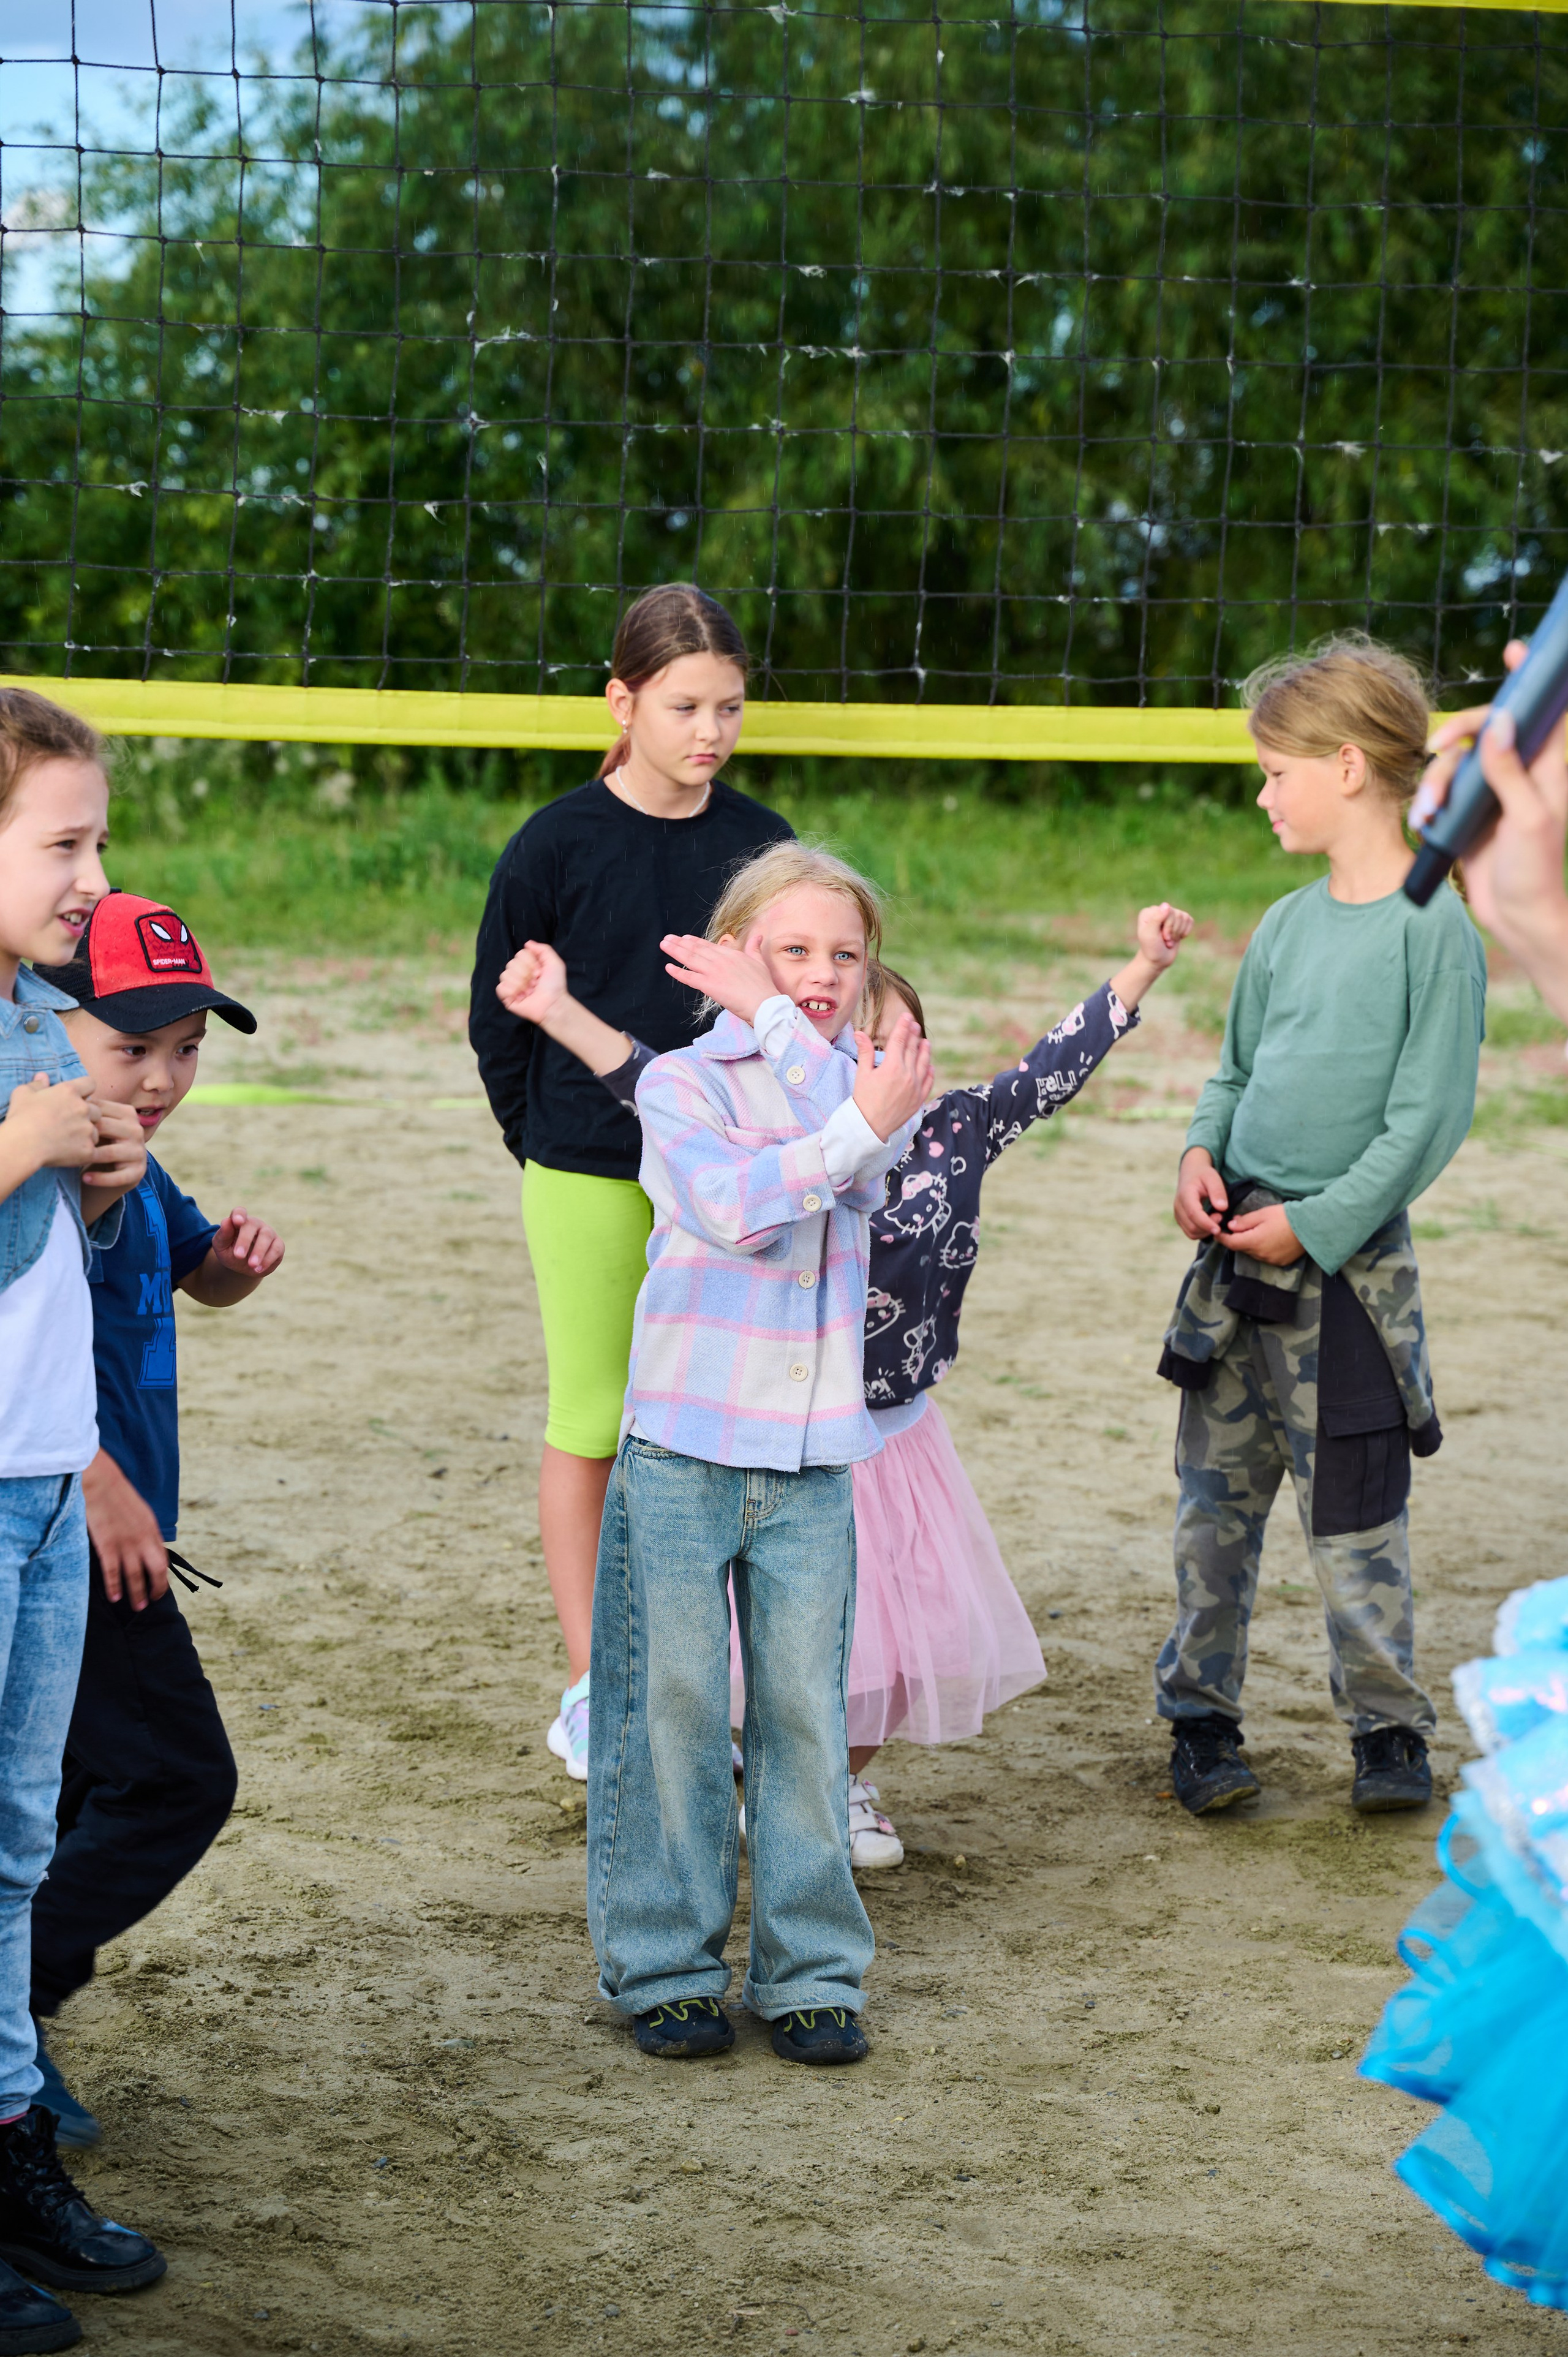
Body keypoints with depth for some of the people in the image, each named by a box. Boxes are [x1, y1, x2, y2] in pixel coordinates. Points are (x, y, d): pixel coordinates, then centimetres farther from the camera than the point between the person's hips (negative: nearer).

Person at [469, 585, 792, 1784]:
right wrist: (551, 1145, 4)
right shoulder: (556, 848, -7)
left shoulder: (762, 844, 1)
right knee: (591, 1424, 3)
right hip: (590, 1176, -2)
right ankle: (588, 1688, 13)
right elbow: (499, 1018, 2)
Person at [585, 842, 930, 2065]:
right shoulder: (683, 1083, -2)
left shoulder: (858, 1071, 10)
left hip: (812, 1458, 3)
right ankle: (664, 1966, 13)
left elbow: (877, 1153, -14)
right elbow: (739, 1205, -19)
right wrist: (860, 1123, -27)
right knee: (674, 1709, 2)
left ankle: (811, 1972, 14)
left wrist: (775, 1019, -12)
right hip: (684, 1446, -3)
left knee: (807, 1713, 5)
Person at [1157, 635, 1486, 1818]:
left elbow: (1429, 1117, -14)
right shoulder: (1287, 924, 9)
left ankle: (1389, 1729, 16)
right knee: (1215, 1498, 10)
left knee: (1353, 1514, 1)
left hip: (1347, 1267, -6)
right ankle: (1202, 1716, 21)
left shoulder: (1435, 930, -12)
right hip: (1236, 1252, 6)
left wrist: (1318, 1227, -16)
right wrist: (1202, 1153, 0)